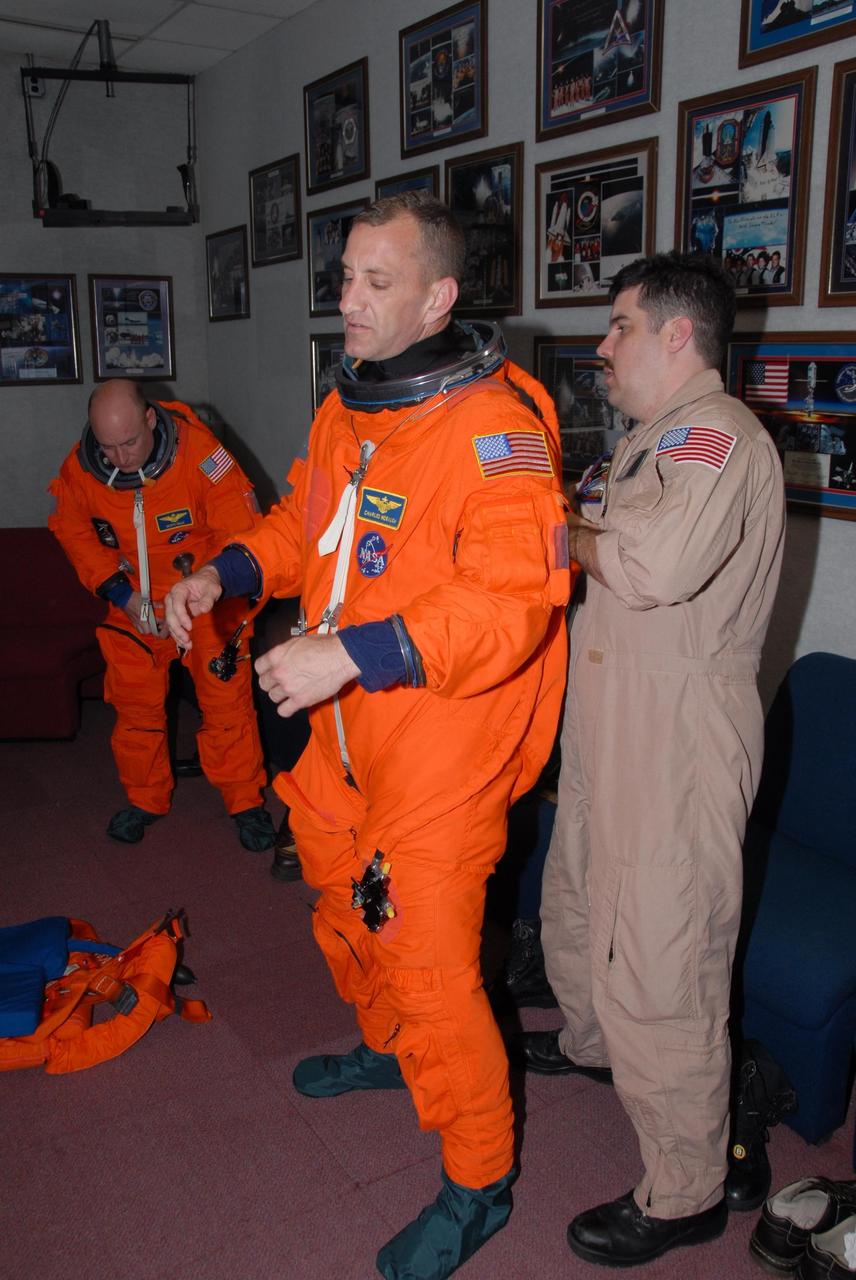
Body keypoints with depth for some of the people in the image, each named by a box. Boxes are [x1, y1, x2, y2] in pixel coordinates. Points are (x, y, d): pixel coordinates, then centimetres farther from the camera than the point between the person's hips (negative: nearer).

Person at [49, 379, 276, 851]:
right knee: (135, 706, 10)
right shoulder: (81, 467, -12)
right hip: (132, 606, 4)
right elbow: (74, 532, 4)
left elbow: (240, 532, -20)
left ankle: (247, 803, 14)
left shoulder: (198, 450, -24)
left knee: (227, 702, -3)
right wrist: (121, 593, -7)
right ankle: (145, 800, 30)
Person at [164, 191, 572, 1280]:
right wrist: (224, 574, 3)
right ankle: (386, 1047, 57)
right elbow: (305, 522, 21)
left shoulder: (493, 423, -21)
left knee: (429, 965, 1)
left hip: (441, 749, -8)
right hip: (345, 735, 9)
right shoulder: (345, 407, 7)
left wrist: (349, 652, -35)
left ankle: (478, 1182, 26)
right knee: (346, 916, 27)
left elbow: (513, 597, -30)